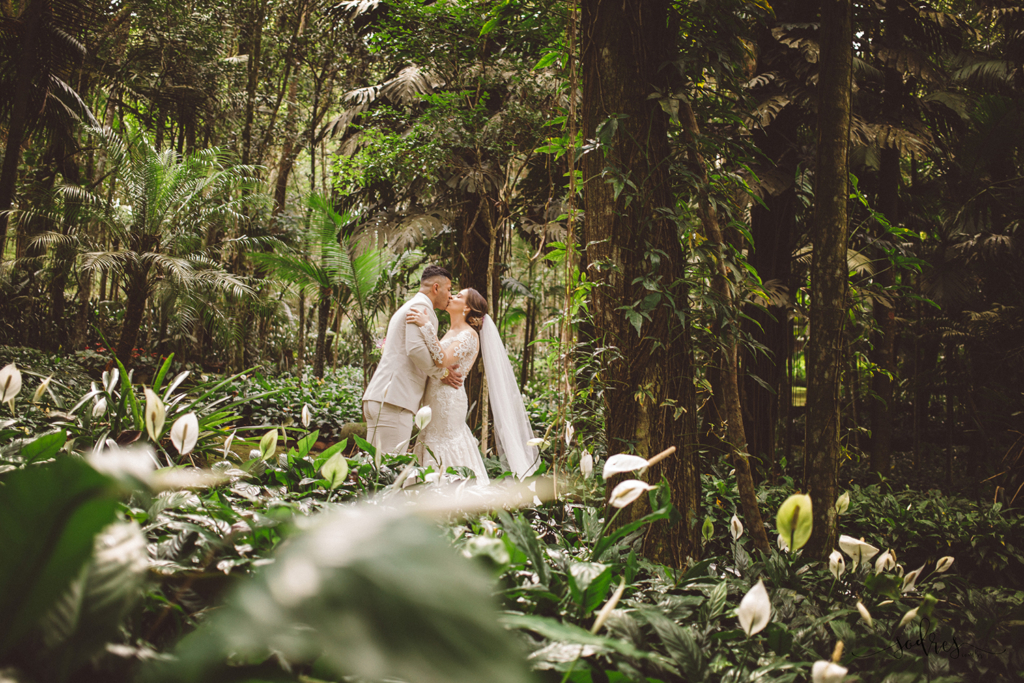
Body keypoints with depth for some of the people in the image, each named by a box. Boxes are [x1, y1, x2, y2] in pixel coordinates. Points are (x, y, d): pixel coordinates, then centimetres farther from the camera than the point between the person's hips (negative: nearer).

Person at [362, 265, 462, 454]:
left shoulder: (408, 307, 28)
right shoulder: (421, 307, -5)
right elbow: (415, 348, -18)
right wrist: (442, 373, -6)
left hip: (378, 397, 10)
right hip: (393, 401, -10)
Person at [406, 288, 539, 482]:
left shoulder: (468, 335, -10)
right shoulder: (451, 333, 18)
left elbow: (443, 360, -25)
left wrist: (427, 326, -27)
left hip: (448, 401, -9)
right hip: (435, 400, 9)